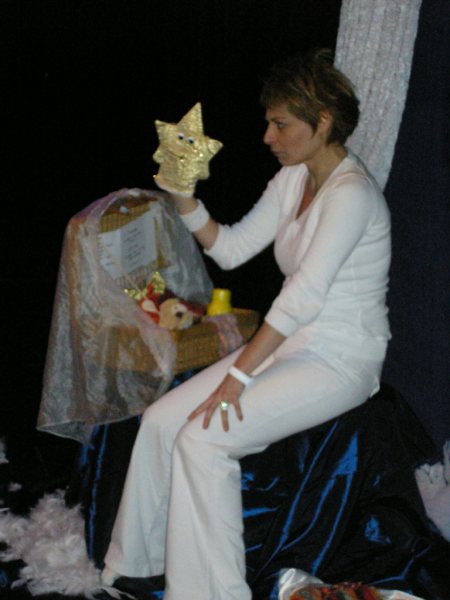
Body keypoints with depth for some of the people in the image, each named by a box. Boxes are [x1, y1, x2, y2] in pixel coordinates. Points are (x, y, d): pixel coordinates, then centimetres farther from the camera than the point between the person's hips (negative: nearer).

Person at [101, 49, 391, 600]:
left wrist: (238, 376, -27)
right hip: (288, 345, 8)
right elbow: (232, 249, 13)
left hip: (341, 362, -8)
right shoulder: (292, 179, 8)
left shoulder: (351, 193, -21)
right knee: (161, 420, -6)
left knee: (204, 437, -25)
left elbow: (305, 295, -27)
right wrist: (185, 198, -3)